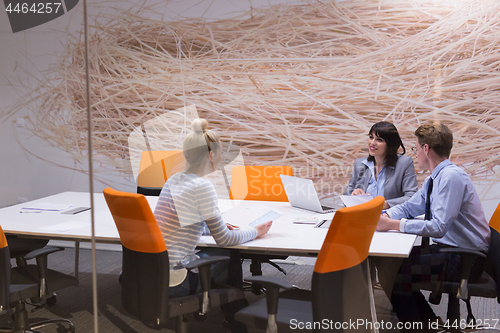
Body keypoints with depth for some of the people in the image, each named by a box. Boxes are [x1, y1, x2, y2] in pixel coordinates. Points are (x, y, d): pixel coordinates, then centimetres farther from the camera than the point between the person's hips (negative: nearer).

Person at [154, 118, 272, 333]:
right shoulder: (202, 187, -19)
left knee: (225, 256, 23)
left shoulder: (174, 180, 6)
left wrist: (216, 227, 15)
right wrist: (255, 232, 5)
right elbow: (224, 240, -11)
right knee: (231, 260, 15)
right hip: (174, 281, -8)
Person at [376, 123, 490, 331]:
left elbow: (438, 227, -26)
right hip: (446, 248, 10)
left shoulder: (451, 177, -20)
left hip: (464, 259, -10)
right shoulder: (434, 179, 11)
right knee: (390, 258, 9)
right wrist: (385, 216, 0)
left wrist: (393, 225, -25)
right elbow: (409, 207, 20)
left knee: (389, 271, -19)